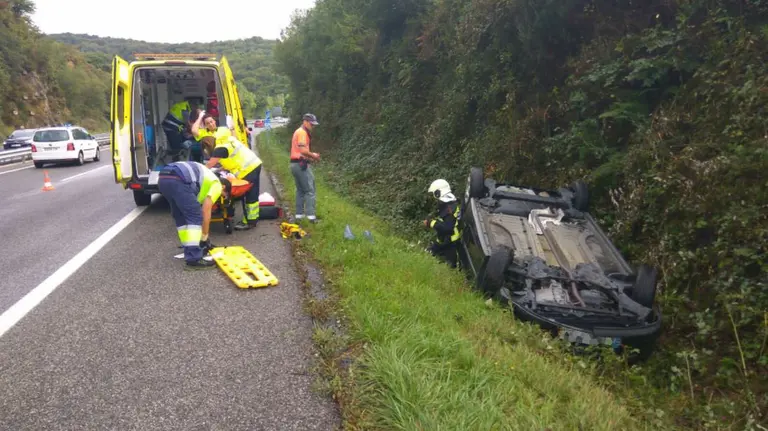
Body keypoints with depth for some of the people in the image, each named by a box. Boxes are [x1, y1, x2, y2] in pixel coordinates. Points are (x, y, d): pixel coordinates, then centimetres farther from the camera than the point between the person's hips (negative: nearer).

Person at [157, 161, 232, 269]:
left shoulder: (207, 178, 38)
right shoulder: (216, 184, 15)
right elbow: (206, 212, 7)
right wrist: (205, 238, 16)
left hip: (163, 178, 9)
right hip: (178, 180, -9)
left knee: (180, 217, 23)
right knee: (195, 217, -2)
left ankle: (190, 251, 29)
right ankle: (194, 259, -5)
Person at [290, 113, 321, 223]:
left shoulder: (299, 132, 20)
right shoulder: (302, 132, -12)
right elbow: (303, 150, -23)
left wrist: (310, 157, 10)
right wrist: (313, 155, -8)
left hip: (295, 164, 10)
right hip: (301, 164, -10)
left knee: (300, 190, 14)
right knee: (310, 190, -8)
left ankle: (299, 214, 15)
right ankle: (310, 215, -11)